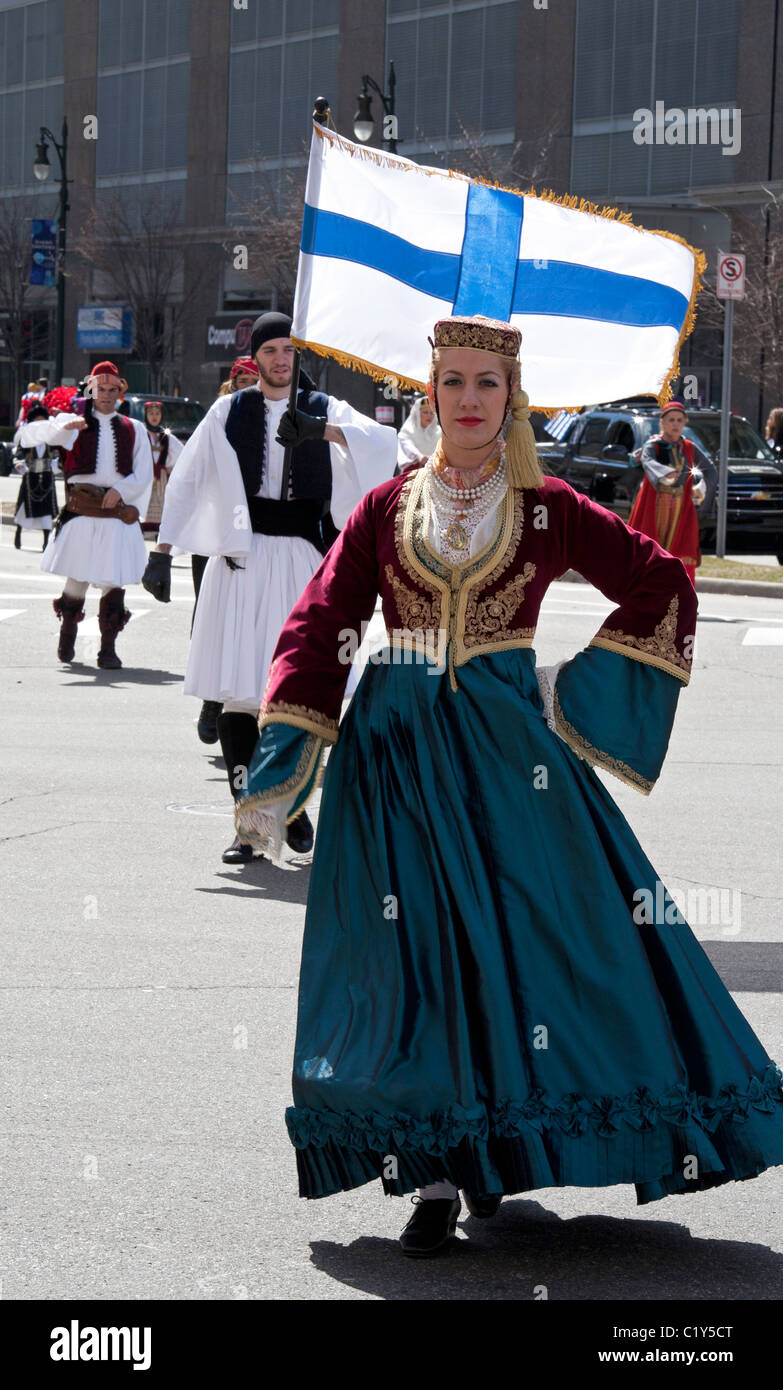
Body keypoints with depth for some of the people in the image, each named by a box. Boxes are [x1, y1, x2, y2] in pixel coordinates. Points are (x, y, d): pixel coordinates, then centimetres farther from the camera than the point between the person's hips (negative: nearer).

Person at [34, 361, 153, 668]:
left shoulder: (133, 430, 16)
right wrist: (65, 426, -31)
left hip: (118, 513, 1)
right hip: (81, 512, -1)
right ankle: (67, 634, 22)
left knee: (113, 581, -7)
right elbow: (40, 432, -10)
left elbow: (143, 474, 11)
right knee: (77, 578, -2)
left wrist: (121, 490, -8)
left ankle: (108, 648, -4)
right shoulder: (76, 422, 10)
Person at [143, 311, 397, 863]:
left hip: (302, 558, 0)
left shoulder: (324, 409, 7)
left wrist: (321, 429, -25)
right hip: (242, 559, 0)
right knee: (239, 691, -5)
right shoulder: (229, 412, 8)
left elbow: (384, 441, -10)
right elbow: (187, 479, 9)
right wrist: (163, 551, 1)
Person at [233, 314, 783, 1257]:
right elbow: (317, 630, 3)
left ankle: (495, 1146, 14)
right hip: (397, 750, 1)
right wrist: (278, 774, -5)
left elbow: (663, 589, 8)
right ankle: (435, 1175, 1)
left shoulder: (549, 510, 4)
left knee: (532, 930, -4)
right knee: (412, 948, -4)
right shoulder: (386, 509, 6)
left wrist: (584, 687, 1)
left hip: (510, 751, 0)